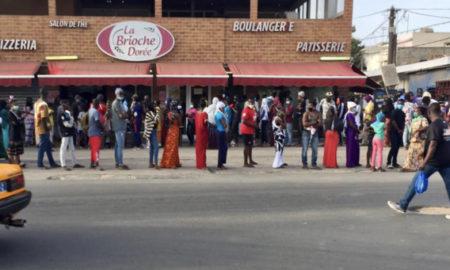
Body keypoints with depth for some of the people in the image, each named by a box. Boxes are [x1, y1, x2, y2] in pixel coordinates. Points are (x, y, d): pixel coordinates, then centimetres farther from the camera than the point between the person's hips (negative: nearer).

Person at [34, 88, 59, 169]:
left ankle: (52, 163, 20)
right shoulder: (43, 104, -18)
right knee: (43, 146, -2)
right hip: (43, 128, -10)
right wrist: (46, 128, -20)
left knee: (48, 145, 14)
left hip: (38, 127, 10)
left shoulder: (37, 102, 13)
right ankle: (40, 164, 5)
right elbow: (43, 118, -22)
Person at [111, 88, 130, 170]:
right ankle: (120, 164, -12)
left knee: (118, 145, 13)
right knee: (120, 145, -11)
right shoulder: (116, 103, -11)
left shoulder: (120, 103, 21)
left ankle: (117, 163, 18)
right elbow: (121, 115, -18)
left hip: (121, 127, 10)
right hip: (119, 127, -10)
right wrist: (127, 115, 0)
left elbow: (124, 113, 20)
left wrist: (125, 114, -1)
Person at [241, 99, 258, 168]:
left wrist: (255, 126, 11)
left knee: (250, 146, 18)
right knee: (247, 146, -8)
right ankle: (245, 163, -4)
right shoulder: (246, 110, -17)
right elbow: (244, 121, -23)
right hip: (247, 131, -10)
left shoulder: (252, 110, 14)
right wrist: (253, 125, -20)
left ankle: (250, 160, 31)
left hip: (251, 131, 10)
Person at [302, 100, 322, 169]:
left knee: (315, 149, 4)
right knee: (305, 149, -2)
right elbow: (304, 124, -15)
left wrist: (310, 124, -17)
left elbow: (320, 124, -8)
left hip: (315, 133, 2)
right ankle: (305, 164, 9)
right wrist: (314, 122, -14)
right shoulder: (306, 114, -3)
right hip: (306, 132, -2)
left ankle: (314, 164, 12)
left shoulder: (318, 114, 3)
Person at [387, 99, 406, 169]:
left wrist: (402, 130, 0)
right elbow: (393, 121, -13)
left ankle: (394, 162, 13)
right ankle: (389, 162, -10)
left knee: (397, 147, 8)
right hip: (393, 132, -7)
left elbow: (403, 122, 16)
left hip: (399, 133, 7)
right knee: (393, 147, -13)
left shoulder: (402, 113, 15)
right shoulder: (395, 112, -7)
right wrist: (398, 130, -9)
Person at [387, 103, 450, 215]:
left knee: (416, 181, 3)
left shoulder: (434, 125, -13)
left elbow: (433, 145, -22)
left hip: (434, 161, -8)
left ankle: (402, 205, 9)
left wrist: (425, 161, -24)